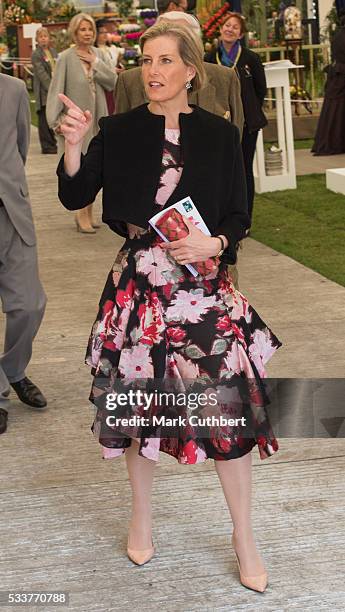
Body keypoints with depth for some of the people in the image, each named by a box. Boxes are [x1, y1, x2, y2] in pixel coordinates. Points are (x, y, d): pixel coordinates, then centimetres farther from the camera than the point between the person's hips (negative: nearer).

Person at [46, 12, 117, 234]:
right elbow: (56, 90, -9)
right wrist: (57, 120, -14)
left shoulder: (98, 54, 7)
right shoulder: (66, 58, -8)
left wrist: (95, 63, -9)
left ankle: (89, 213, 21)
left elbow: (112, 82, 0)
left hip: (97, 119, 5)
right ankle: (82, 214, 2)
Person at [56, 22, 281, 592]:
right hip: (139, 282, 1)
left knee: (232, 404, -2)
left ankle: (244, 536, 17)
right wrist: (73, 146, -19)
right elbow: (75, 197, -2)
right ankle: (141, 517, 34)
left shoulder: (220, 134, 1)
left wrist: (213, 243, -16)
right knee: (138, 399, 10)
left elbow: (239, 216, 4)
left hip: (205, 282, 0)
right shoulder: (119, 130, 1)